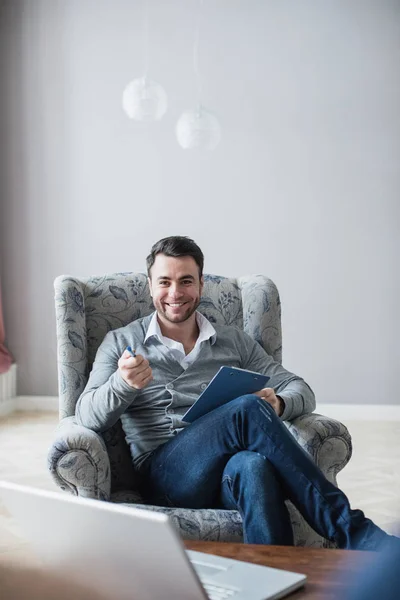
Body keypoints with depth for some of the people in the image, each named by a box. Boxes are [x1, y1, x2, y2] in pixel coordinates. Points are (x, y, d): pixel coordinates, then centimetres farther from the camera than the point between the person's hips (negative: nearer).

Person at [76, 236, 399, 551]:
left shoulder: (234, 341, 20)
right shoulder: (121, 343, 14)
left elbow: (302, 391, 15)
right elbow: (87, 417, 2)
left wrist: (278, 404, -11)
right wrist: (123, 383, -21)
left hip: (229, 474, 2)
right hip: (165, 477, -2)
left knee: (253, 466, -39)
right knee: (249, 409, -31)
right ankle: (349, 529, -31)